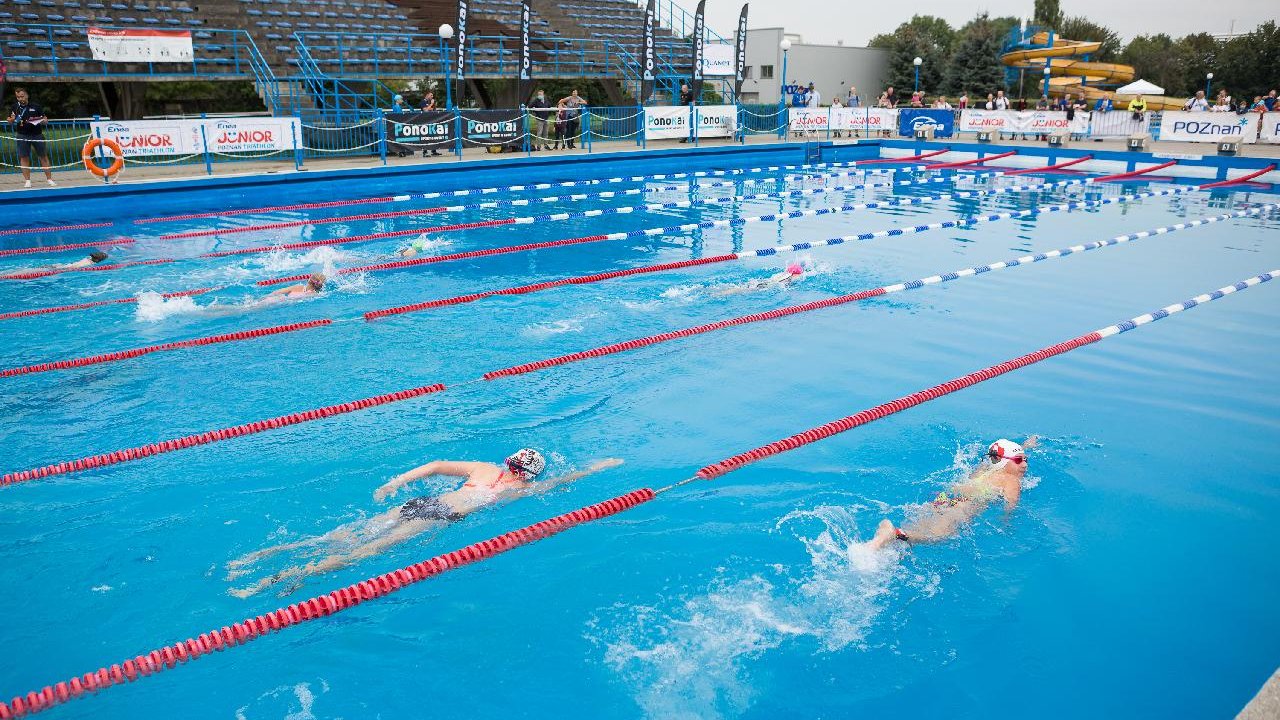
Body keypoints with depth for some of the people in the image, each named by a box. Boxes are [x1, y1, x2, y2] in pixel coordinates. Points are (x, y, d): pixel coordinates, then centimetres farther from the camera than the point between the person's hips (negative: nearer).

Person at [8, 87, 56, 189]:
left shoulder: (35, 107, 1)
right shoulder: (15, 107, 5)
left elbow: (45, 118, 7)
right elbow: (9, 121, 13)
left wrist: (43, 121, -16)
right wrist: (12, 119, -9)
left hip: (37, 134, -1)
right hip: (22, 136, 1)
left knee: (44, 156, 1)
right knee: (24, 158, 1)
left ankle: (49, 179, 8)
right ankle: (27, 180, 7)